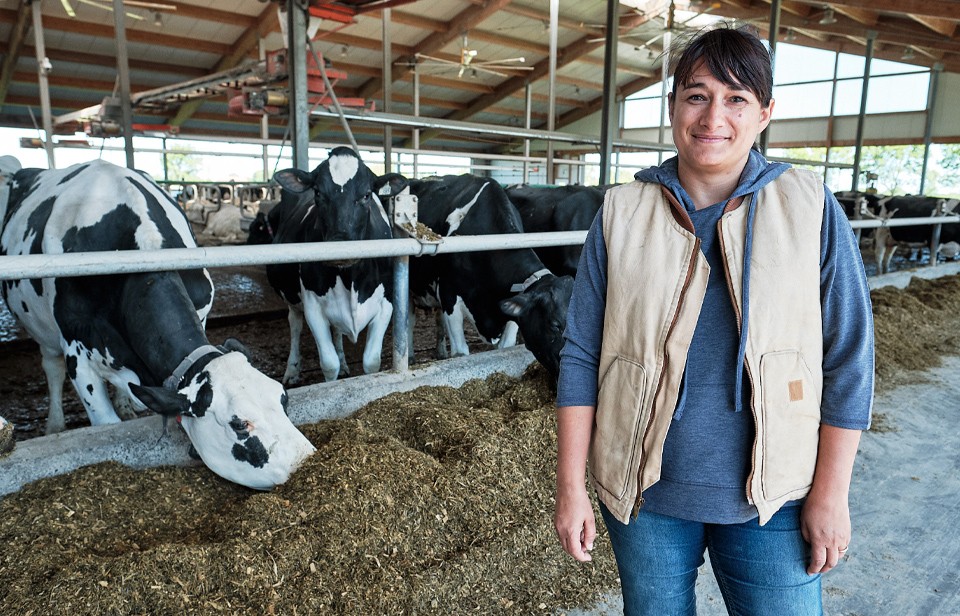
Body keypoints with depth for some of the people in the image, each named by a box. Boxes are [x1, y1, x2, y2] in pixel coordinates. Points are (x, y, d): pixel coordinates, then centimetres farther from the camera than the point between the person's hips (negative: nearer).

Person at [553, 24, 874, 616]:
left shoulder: (811, 208, -6)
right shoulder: (622, 213, -5)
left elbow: (848, 361, -2)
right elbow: (581, 356, -4)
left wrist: (831, 493, -2)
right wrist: (571, 488, -4)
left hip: (772, 499, 0)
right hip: (644, 492, 1)